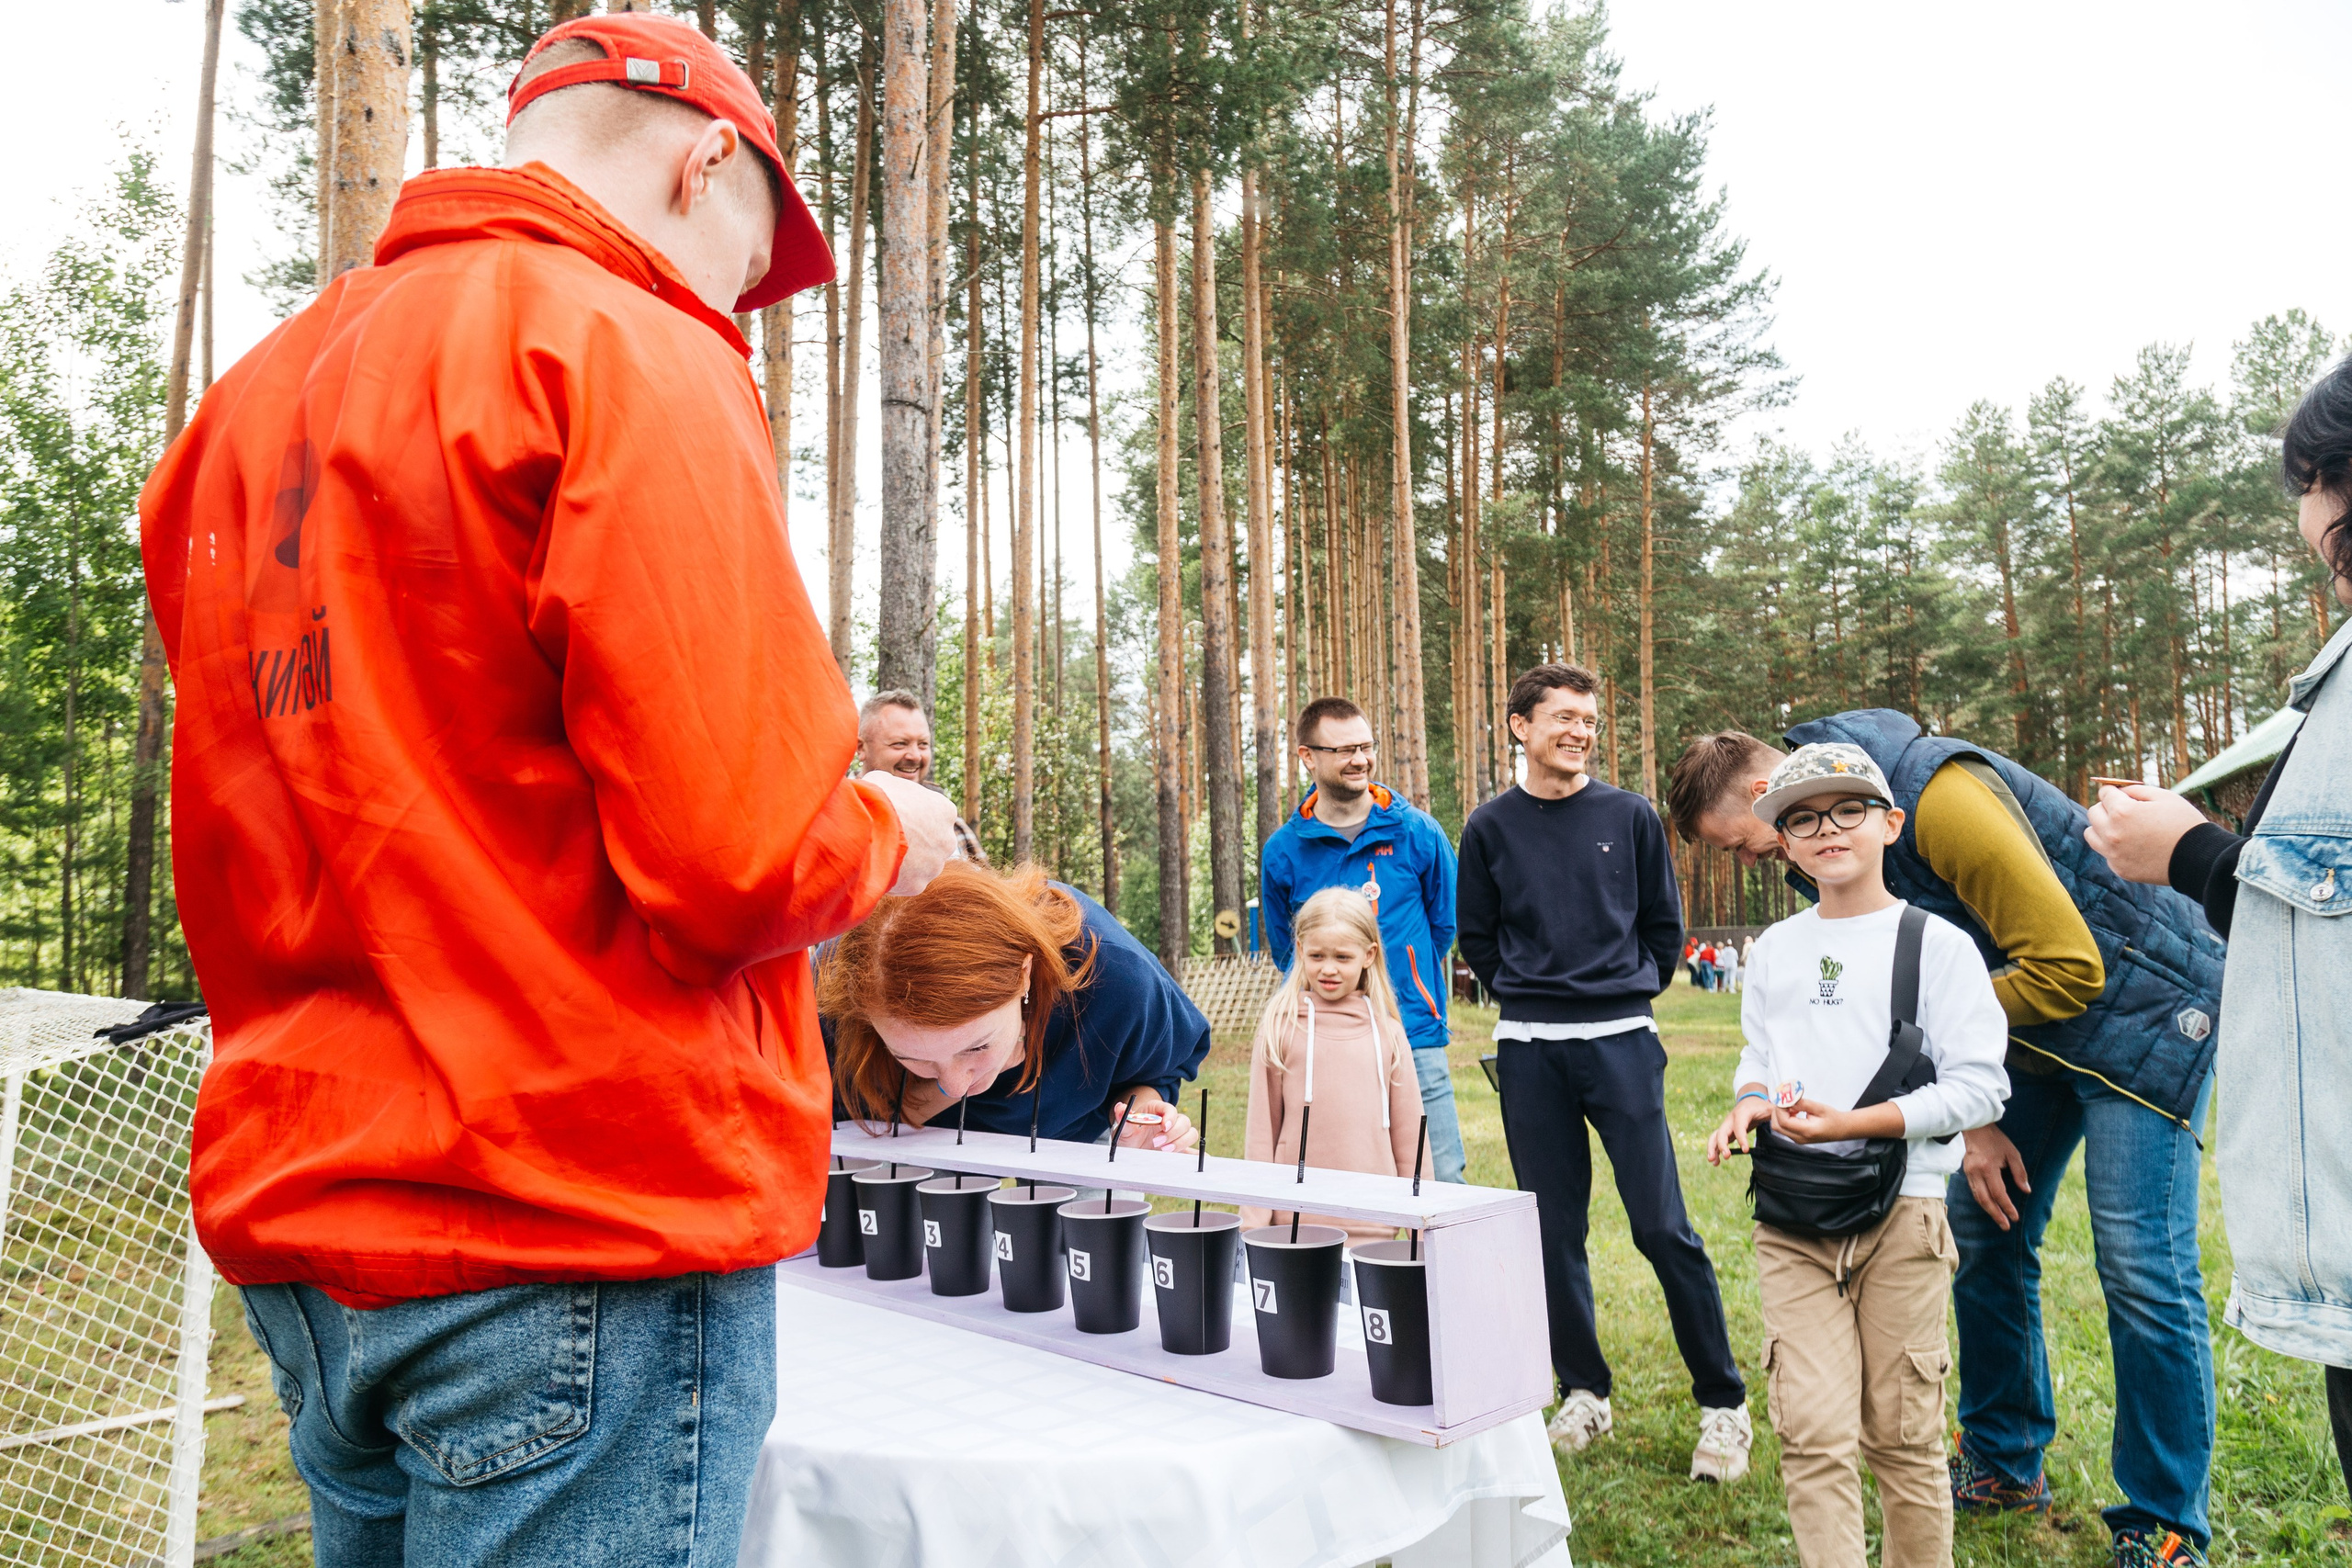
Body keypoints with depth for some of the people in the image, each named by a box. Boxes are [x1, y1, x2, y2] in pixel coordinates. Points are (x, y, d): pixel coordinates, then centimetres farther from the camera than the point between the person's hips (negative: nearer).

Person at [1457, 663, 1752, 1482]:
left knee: (1663, 1226, -4)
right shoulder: (1490, 827, 6)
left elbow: (1665, 925, 12)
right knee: (1553, 1230, 7)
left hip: (1621, 1042, -1)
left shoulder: (1631, 817, 4)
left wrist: (1630, 989, 5)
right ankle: (1583, 1391, 23)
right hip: (1529, 1048, 2)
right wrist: (1526, 994, 6)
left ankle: (1723, 1402, 10)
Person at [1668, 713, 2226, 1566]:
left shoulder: (1939, 797, -30)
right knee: (1983, 1229, 9)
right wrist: (1975, 1120, -2)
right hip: (2024, 1021, 9)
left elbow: (2068, 969, -28)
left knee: (2140, 1265, -10)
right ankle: (2005, 1464, 25)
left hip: (2141, 1001, -9)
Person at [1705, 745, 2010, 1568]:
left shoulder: (1936, 943, -2)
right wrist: (1748, 1103, 0)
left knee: (1902, 1434, 8)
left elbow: (1979, 1085, -6)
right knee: (1810, 1431, -4)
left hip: (1901, 1213, -3)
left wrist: (1853, 1122, -16)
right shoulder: (1776, 949, 13)